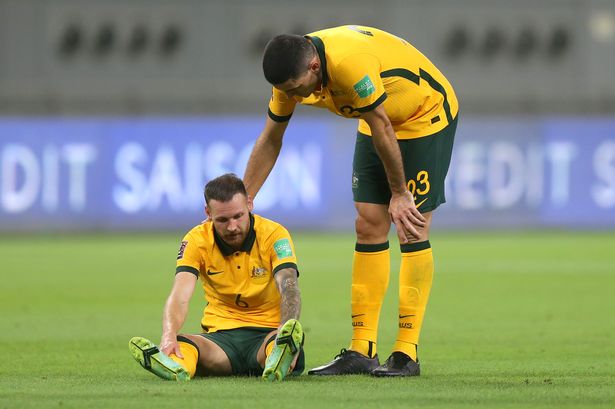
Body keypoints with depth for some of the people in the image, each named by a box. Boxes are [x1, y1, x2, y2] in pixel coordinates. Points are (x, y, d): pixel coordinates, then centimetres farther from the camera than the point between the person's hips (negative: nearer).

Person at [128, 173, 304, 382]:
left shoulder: (274, 234, -8)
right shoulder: (196, 241, -4)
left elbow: (288, 287, -22)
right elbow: (180, 297, -16)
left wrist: (286, 332, -44)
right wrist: (169, 337, -39)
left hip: (268, 332, -1)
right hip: (222, 335, 1)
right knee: (182, 347, -34)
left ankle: (278, 362, -72)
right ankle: (176, 366, -67)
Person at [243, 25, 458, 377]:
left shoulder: (350, 63, -38)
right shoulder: (292, 73, -13)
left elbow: (382, 129, -27)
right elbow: (270, 140, -1)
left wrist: (400, 193, -17)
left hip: (427, 113, -7)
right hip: (381, 119, 7)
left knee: (412, 229, -11)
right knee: (369, 226, 0)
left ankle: (407, 354, -11)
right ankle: (362, 351, 1)